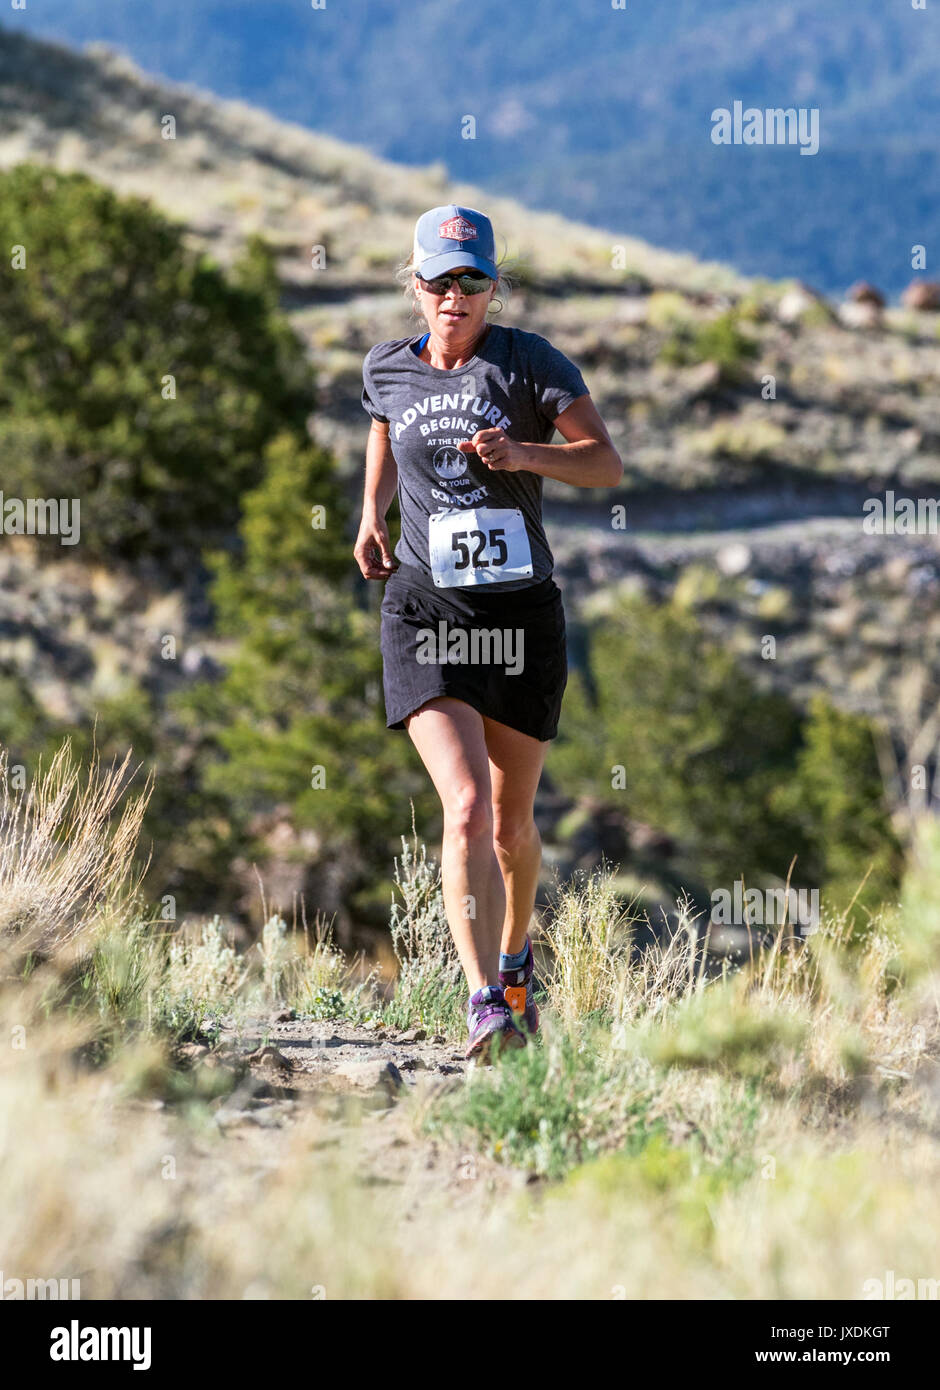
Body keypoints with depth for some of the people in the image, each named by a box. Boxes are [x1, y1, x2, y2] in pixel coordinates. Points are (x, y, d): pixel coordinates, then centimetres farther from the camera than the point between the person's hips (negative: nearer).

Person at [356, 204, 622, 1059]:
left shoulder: (528, 362, -2)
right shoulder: (386, 371, 6)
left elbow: (607, 464, -7)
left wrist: (525, 454, -23)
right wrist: (371, 517, 16)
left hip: (523, 614, 0)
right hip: (426, 611, 0)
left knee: (512, 821, 12)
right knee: (465, 807, -19)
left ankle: (514, 961, 41)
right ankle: (484, 1006, -23)